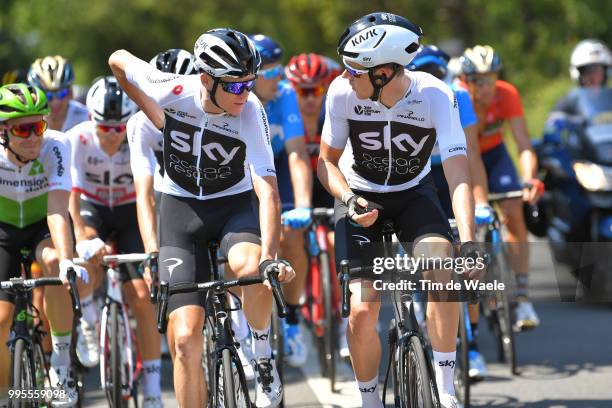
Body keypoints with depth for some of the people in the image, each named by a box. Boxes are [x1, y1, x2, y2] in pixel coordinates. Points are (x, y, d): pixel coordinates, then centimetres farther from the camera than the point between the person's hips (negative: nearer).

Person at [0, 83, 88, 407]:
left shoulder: (55, 147, -29)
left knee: (53, 262, -35)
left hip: (44, 224, -1)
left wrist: (66, 258, -53)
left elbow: (57, 211, -38)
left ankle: (61, 365, -24)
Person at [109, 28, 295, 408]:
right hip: (180, 208, 1)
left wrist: (269, 257, -43)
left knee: (250, 266, -36)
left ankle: (264, 356, -10)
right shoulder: (171, 91, -20)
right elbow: (118, 60, 0)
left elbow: (268, 191, -31)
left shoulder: (252, 112, -23)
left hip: (234, 204, -1)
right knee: (186, 339, -9)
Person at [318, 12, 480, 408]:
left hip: (414, 193, 0)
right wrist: (349, 199, -28)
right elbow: (327, 160, -8)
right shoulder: (343, 92, -23)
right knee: (362, 312, -14)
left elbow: (458, 173, -34)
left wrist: (469, 245, -47)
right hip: (361, 197, 1)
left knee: (444, 268, -30)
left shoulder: (435, 96, -28)